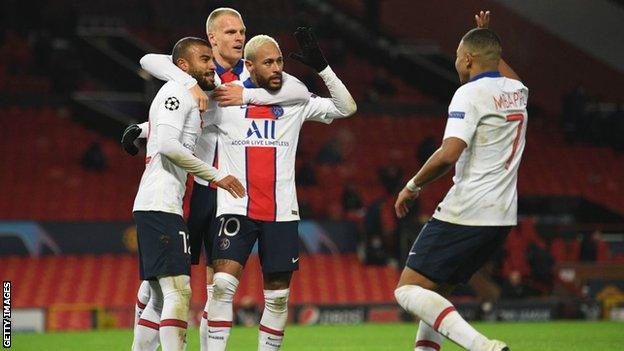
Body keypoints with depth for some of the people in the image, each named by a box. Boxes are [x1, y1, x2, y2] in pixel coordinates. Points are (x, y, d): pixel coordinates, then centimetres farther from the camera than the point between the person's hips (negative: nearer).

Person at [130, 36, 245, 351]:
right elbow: (168, 145, -20)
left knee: (160, 299, 13)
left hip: (149, 207, 11)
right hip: (160, 206, -11)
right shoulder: (177, 91, -7)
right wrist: (216, 176, -17)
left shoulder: (189, 96, 23)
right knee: (178, 293, -17)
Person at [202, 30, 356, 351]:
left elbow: (347, 108, 3)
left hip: (281, 213, 2)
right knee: (223, 285, -17)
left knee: (278, 297, 5)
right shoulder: (224, 100, 3)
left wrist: (322, 67, -6)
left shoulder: (295, 101, 8)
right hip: (237, 209, -2)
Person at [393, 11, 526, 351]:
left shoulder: (470, 94, -12)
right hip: (502, 217, 9)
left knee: (408, 290, -9)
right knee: (435, 291, 20)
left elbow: (448, 154, -23)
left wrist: (412, 186, -10)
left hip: (465, 214, -9)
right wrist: (486, 37, 41)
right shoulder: (516, 91, 12)